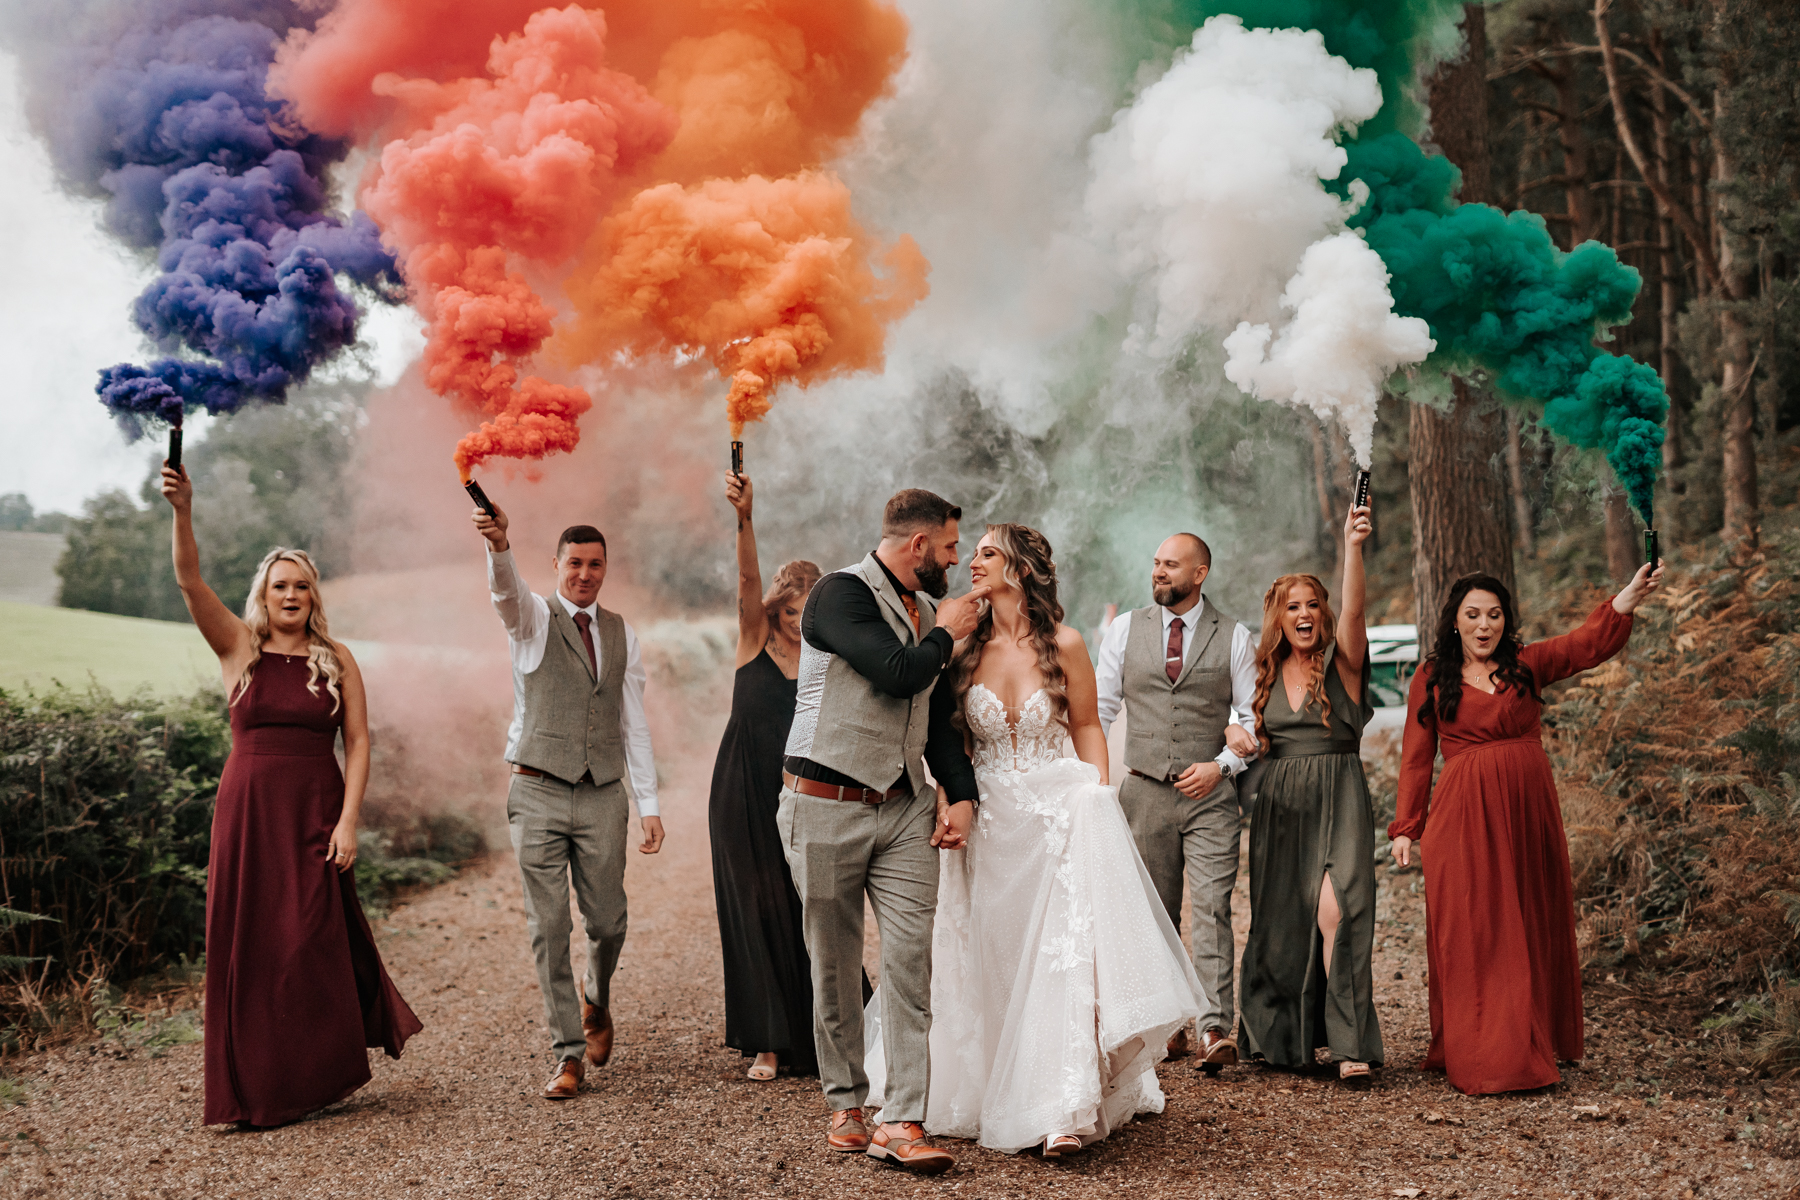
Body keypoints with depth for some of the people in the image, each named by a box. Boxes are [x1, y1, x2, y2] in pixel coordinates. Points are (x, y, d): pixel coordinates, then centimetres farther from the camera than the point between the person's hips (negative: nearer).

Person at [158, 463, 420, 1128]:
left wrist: (348, 820, -9)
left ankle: (320, 1074, 16)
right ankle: (251, 1089, 13)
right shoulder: (238, 648, 5)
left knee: (312, 940, -1)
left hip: (316, 811, -1)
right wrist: (182, 511, -24)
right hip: (247, 809, 1)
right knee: (248, 944, 3)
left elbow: (358, 744, 1)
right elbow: (190, 580, -9)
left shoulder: (337, 659, 5)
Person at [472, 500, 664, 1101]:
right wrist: (498, 543, -45)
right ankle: (568, 1053, 8)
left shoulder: (621, 634, 12)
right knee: (549, 928, -2)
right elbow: (505, 587, -22)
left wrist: (649, 803, 5)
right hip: (539, 792, -2)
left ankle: (595, 998, 36)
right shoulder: (533, 617, 3)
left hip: (603, 794, 3)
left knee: (608, 922, 4)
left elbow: (634, 723, 12)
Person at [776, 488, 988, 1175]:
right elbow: (897, 673, -22)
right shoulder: (841, 593, -10)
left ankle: (901, 1123, -3)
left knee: (911, 958, -5)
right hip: (826, 807, -6)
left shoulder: (926, 611, 15)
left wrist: (961, 794, 6)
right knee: (834, 965, 6)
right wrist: (946, 635, -3)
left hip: (905, 808, 6)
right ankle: (846, 1106, 22)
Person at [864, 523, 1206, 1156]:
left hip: (1060, 816, -2)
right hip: (989, 822, 3)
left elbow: (1087, 727, 6)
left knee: (1064, 954, -10)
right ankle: (992, 1095, 24)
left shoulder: (1062, 644, -4)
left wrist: (1099, 801, -3)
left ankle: (1063, 1110, -7)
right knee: (990, 958, 8)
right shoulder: (966, 647, 1)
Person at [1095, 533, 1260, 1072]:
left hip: (1210, 793, -2)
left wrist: (1221, 764, -9)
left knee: (1213, 909, -10)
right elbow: (1099, 708, 9)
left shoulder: (1233, 637, 4)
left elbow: (1254, 718, 6)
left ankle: (1216, 1030, -11)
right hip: (1144, 793, 2)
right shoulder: (1124, 630, 7)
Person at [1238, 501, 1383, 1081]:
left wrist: (1353, 547, -35)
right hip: (1279, 805, 4)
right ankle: (1281, 1036, 22)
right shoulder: (1267, 674, 10)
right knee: (1280, 920, 7)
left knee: (1336, 913, -18)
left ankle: (1350, 1044, -14)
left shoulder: (1341, 662, -2)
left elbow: (1354, 609, -22)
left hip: (1337, 800, -4)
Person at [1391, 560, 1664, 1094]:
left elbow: (1587, 644, -8)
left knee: (1534, 929, 9)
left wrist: (1627, 599, -25)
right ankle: (1477, 1056, 5)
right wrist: (1405, 828, 1)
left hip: (1528, 810, 2)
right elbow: (1416, 758, 6)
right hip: (1463, 817, -2)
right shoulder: (1431, 679, 5)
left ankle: (1535, 1046, 22)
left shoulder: (1529, 664, 8)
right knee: (1470, 935, -2)